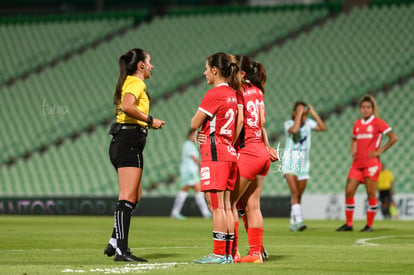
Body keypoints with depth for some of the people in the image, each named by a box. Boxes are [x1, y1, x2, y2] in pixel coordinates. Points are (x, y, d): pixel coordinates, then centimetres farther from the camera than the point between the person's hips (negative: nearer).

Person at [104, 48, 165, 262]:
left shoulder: (128, 82, 21)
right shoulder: (136, 83, -9)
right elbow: (127, 107, -27)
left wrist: (147, 121, 20)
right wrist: (149, 120, -17)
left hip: (121, 143, 11)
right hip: (129, 142, -11)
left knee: (134, 196, 15)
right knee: (128, 197, -13)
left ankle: (114, 243, 14)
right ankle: (121, 250, -17)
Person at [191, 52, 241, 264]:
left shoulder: (213, 94, -12)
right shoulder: (232, 94, 12)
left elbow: (194, 124, -7)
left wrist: (198, 115, 10)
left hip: (214, 153, -9)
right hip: (230, 153, 9)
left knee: (216, 206, -7)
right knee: (226, 207, 9)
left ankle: (219, 253, -7)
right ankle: (228, 253, 9)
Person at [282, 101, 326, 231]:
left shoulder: (308, 123, 3)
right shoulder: (288, 124, -8)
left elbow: (323, 128, -12)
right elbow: (294, 129, -32)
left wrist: (313, 113, -14)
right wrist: (299, 113, -25)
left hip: (304, 166, 4)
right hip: (290, 164, -4)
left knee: (298, 196, 8)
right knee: (295, 193, -19)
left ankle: (293, 223, 17)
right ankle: (298, 220, -27)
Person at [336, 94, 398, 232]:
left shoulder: (378, 123, -4)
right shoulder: (357, 124, 13)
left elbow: (394, 138, -7)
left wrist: (379, 151, -9)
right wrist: (352, 151, 11)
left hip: (371, 162, -6)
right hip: (357, 163, 6)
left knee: (371, 194, -4)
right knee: (349, 192, -1)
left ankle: (369, 225, 4)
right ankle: (349, 224, 7)